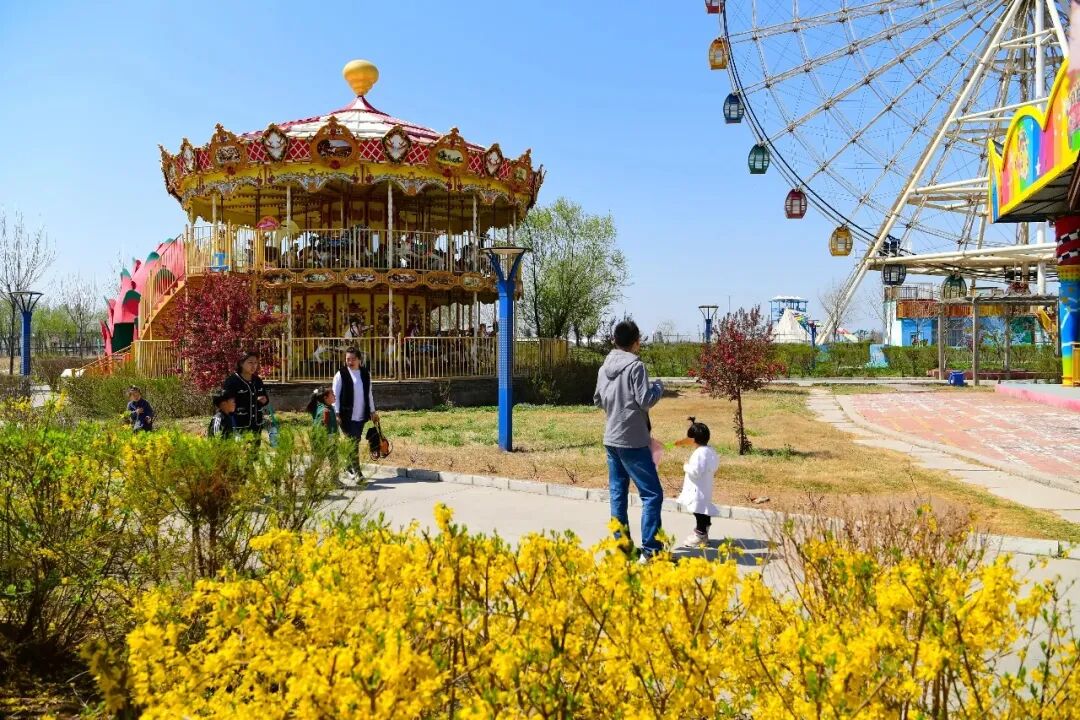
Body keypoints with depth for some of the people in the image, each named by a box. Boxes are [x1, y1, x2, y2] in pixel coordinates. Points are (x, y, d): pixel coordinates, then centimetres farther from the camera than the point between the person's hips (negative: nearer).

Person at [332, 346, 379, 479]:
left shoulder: (365, 374, 9)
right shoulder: (340, 375, -4)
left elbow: (369, 394, 16)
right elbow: (335, 396, -4)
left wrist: (372, 411, 15)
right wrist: (337, 414, -11)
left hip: (361, 416, 4)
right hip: (347, 416, -4)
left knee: (355, 442, 11)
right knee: (353, 443, -7)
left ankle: (350, 466, 28)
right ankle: (357, 472, -6)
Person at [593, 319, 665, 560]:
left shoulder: (605, 367, 9)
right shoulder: (635, 366, -13)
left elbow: (598, 400, 16)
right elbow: (646, 401, -15)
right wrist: (658, 387, 2)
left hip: (611, 439, 8)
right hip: (632, 441, -7)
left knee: (617, 493, 12)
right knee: (652, 494, -2)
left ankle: (621, 543, 17)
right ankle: (650, 549, -4)